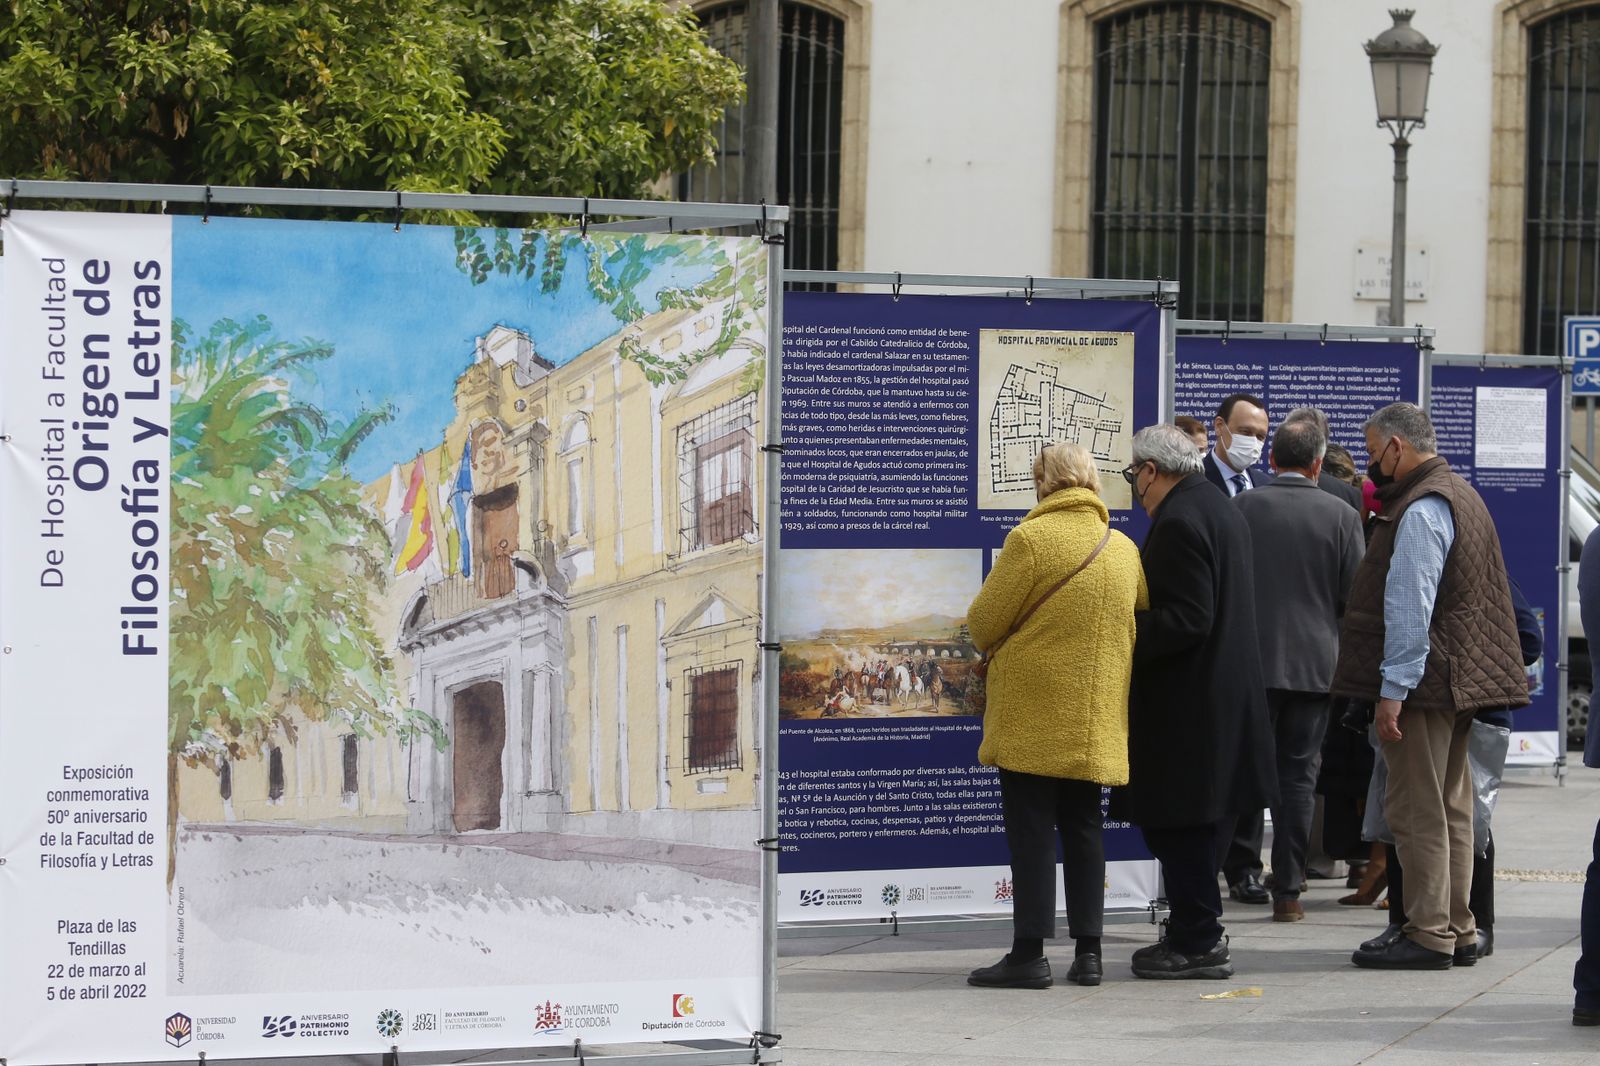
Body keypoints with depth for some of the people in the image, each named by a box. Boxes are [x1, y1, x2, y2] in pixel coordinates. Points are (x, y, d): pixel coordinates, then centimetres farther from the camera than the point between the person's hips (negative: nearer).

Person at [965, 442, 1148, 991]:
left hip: (1032, 714, -5)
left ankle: (1029, 952, -4)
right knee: (1082, 829, 12)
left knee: (1031, 829, -3)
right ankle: (1087, 950, 11)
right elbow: (1142, 623, 13)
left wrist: (988, 643, 16)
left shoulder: (1030, 539, -12)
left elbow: (983, 623, -8)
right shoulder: (1124, 549, 6)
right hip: (1096, 719, 5)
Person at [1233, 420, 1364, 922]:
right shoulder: (1341, 515, -5)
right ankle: (1287, 891, 5)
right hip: (1313, 660, 0)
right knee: (1297, 775, 5)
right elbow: (1355, 595, -2)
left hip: (1250, 659, 0)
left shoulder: (1240, 508, -5)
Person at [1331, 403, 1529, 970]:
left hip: (1422, 681, -10)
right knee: (1451, 810, 14)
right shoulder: (1461, 495, 17)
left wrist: (1392, 691, -22)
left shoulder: (1421, 509, -16)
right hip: (1462, 679, 10)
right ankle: (1457, 929, 18)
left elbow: (1410, 608, -22)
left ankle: (1428, 934, -4)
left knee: (1417, 810, -6)